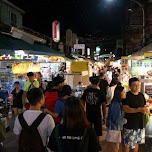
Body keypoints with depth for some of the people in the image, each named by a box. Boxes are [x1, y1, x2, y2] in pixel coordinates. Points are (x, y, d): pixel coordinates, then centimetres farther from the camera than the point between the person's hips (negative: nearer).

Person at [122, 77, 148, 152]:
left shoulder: (141, 95, 8)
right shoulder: (127, 95, -12)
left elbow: (144, 106, 19)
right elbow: (126, 109, -21)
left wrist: (145, 110, -5)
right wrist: (139, 110, -27)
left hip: (140, 123, 6)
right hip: (130, 124, -6)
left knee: (136, 142, 18)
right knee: (127, 144, 1)